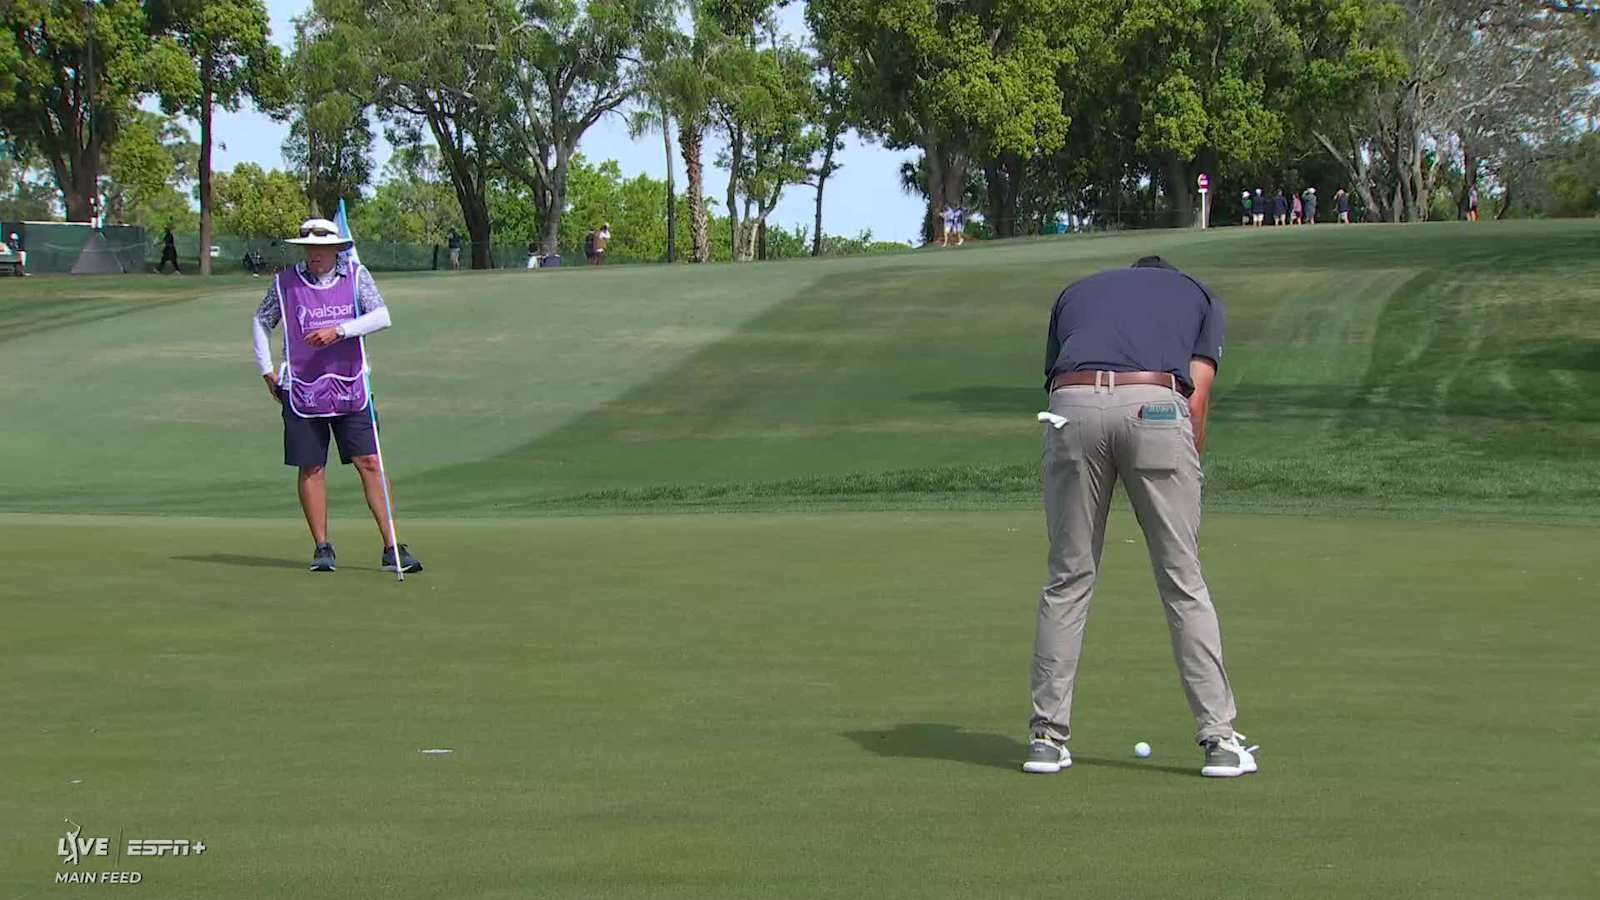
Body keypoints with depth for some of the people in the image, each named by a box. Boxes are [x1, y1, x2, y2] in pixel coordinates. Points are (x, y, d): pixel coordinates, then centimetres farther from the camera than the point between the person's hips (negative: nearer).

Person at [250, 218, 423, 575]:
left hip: (349, 388, 0)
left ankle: (391, 547, -4)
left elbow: (381, 316, -10)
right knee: (311, 469, 1)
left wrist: (339, 330, -20)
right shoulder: (285, 282, 3)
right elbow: (261, 321, 16)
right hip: (301, 389, 0)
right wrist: (267, 371, 10)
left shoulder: (357, 276, 2)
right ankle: (322, 549, 10)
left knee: (369, 463, -5)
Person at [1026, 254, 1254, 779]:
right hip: (1156, 407, -1)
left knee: (1068, 579, 13)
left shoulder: (1076, 292, 34)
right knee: (1183, 583, 8)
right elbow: (1197, 397, 13)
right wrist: (1187, 478, 18)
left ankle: (1048, 736, 14)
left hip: (1073, 406, 1)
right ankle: (1218, 739, 9)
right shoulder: (1201, 297, 29)